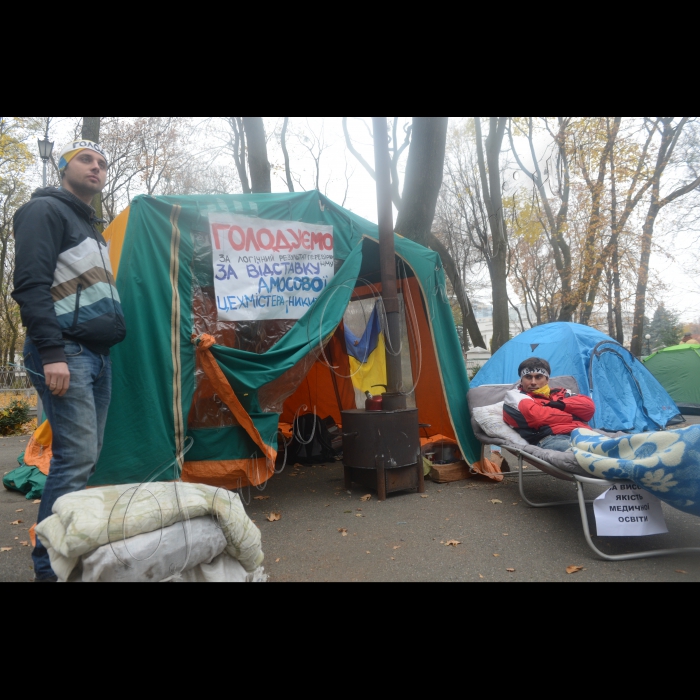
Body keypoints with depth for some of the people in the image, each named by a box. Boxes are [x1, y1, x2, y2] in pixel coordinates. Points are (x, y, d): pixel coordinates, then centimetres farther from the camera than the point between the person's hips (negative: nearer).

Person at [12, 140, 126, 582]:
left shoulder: (92, 227, 24)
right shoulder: (45, 211, -3)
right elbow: (31, 285, -15)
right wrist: (51, 353, -22)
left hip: (98, 354, 9)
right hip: (66, 353, -9)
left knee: (85, 459, 9)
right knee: (76, 457, -12)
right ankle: (50, 567, -2)